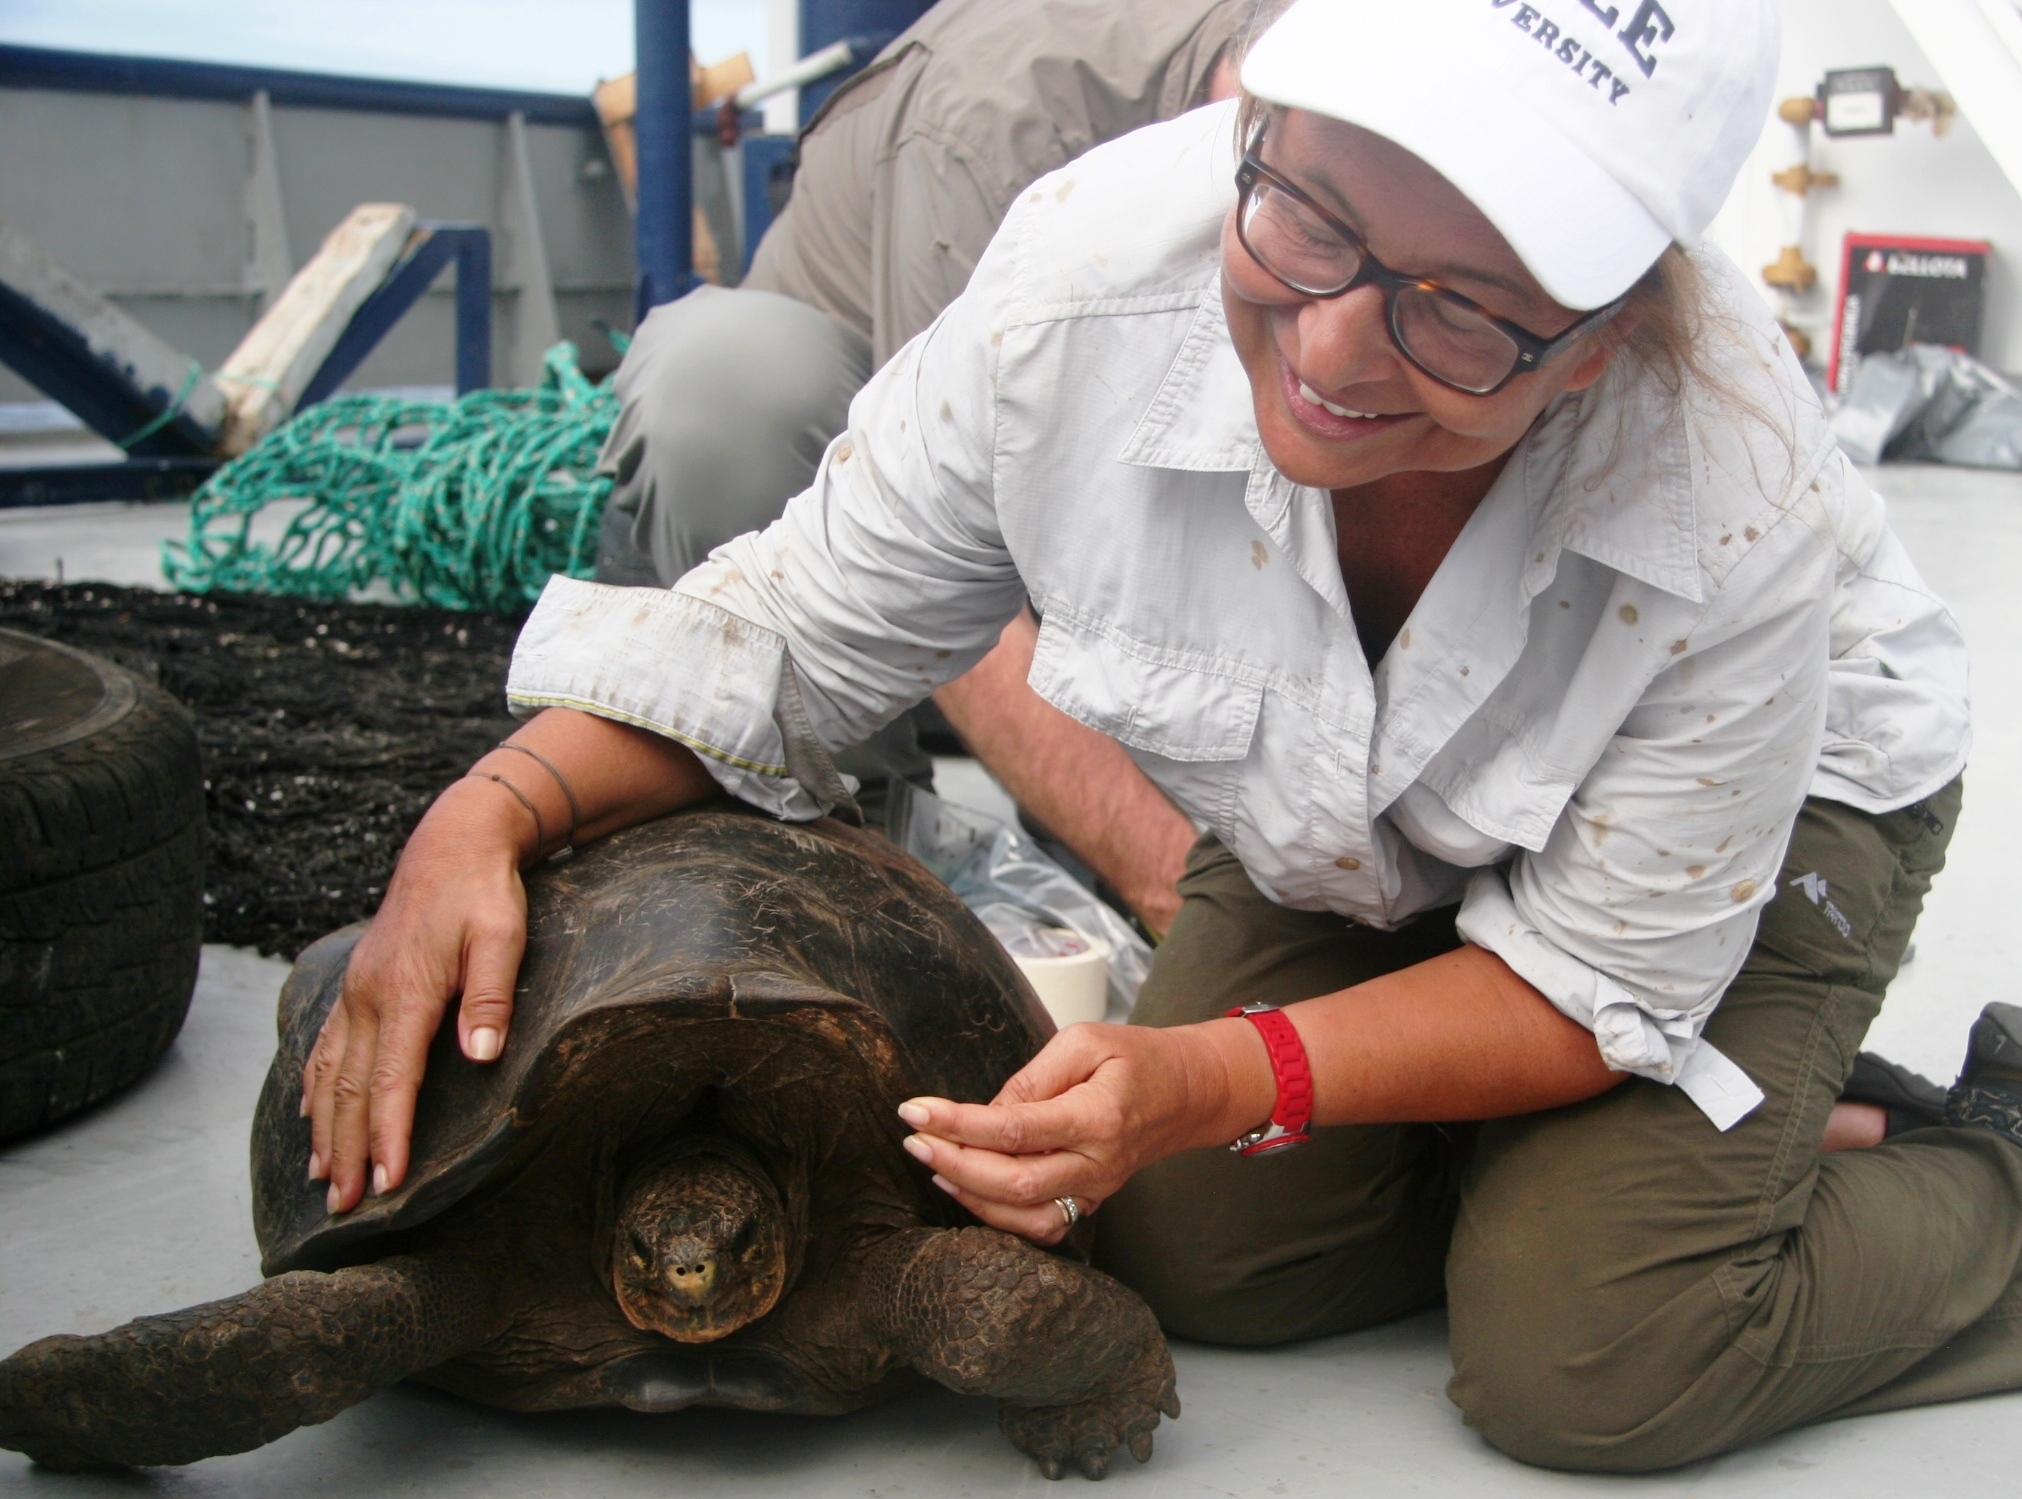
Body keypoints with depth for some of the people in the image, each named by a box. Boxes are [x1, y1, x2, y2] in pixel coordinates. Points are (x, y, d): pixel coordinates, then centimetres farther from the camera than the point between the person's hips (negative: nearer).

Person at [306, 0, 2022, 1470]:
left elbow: (1602, 974, -25)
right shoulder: (1093, 280, -32)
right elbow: (801, 627, -17)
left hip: (1782, 797, -3)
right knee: (1199, 1251, -7)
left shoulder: (1738, 506, -39)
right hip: (1348, 831, 4)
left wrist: (1218, 1082, -40)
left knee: (1583, 1360, -18)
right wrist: (490, 809, -32)